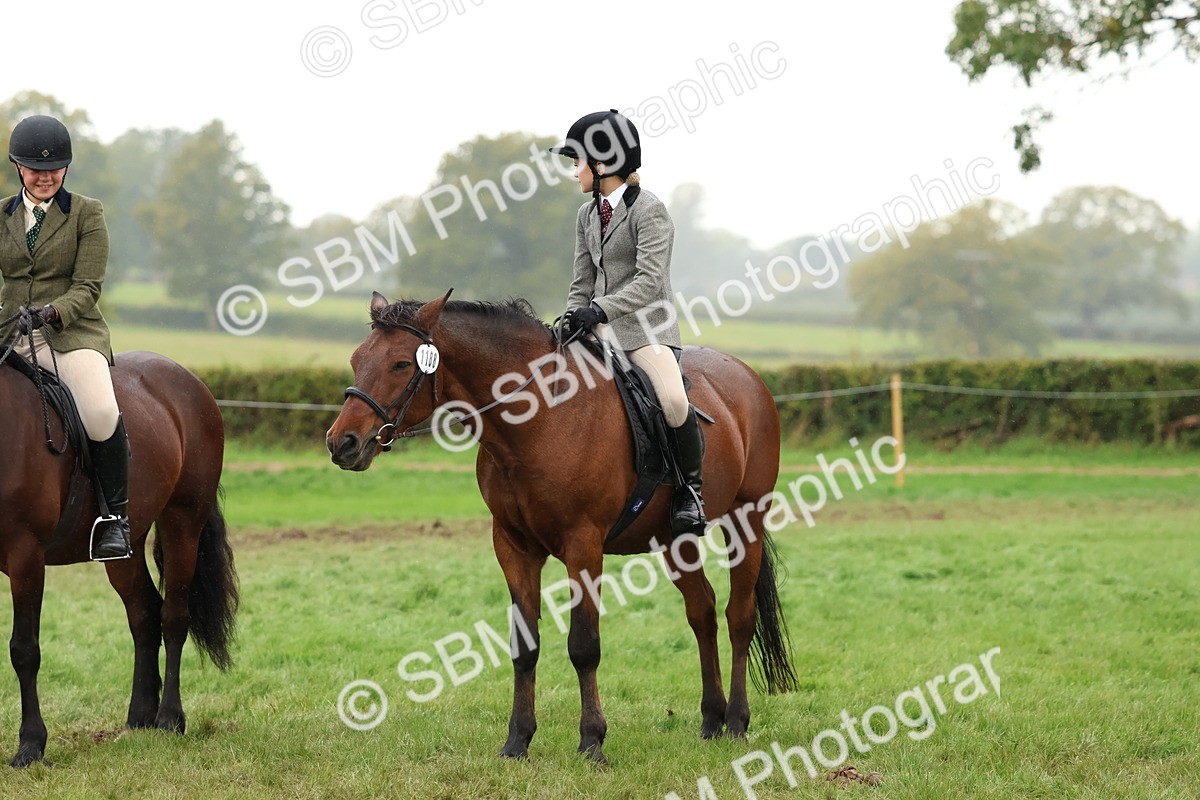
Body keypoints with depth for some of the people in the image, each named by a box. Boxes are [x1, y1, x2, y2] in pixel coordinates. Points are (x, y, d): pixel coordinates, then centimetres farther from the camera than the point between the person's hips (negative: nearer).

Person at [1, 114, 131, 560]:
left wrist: (51, 313, -22)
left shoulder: (87, 214, 5)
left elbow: (87, 287, -3)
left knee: (100, 412, -30)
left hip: (72, 334, -4)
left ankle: (115, 515, -13)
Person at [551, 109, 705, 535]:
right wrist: (572, 318, -3)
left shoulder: (649, 211, -8)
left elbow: (649, 280, -18)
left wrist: (601, 309, -28)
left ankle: (691, 486, -11)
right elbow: (583, 282, 16)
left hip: (646, 328, -7)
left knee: (673, 400, -31)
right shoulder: (587, 215, 15)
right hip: (601, 329, 7)